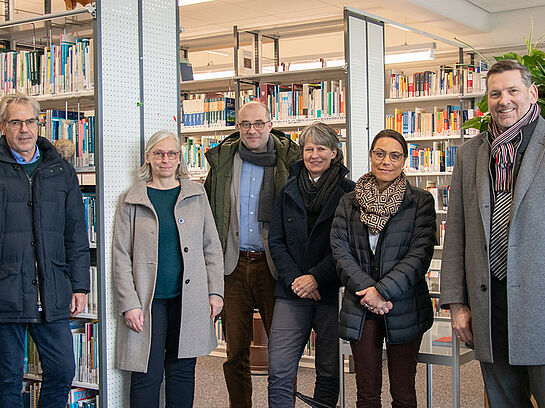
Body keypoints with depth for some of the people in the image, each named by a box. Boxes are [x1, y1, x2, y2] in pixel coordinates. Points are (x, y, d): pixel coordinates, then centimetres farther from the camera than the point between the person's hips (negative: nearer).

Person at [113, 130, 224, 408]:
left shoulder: (196, 195, 10)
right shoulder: (131, 201, 3)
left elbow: (212, 247, 11)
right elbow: (121, 257, 1)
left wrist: (215, 291, 2)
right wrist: (129, 304, -7)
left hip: (188, 300, 2)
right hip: (148, 301, -2)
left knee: (182, 372, 8)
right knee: (147, 376, -2)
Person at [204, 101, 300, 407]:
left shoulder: (288, 160, 0)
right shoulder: (223, 159, 8)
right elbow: (208, 212, 15)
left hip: (272, 264, -2)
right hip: (233, 266, 2)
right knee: (236, 350, 8)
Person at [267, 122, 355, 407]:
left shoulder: (347, 192, -1)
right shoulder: (289, 191, 10)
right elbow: (275, 241, 8)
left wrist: (316, 277, -13)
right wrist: (294, 279, -6)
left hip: (331, 292, -2)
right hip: (292, 292, 2)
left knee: (329, 373, 7)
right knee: (278, 373, -5)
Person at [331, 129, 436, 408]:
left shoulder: (421, 202, 0)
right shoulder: (349, 203, 7)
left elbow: (420, 254, -9)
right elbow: (340, 252, -1)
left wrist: (383, 290, -17)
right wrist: (366, 290, -14)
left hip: (405, 308, -2)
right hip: (360, 309, 2)